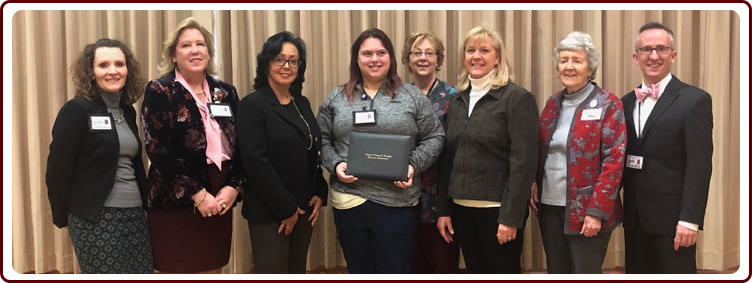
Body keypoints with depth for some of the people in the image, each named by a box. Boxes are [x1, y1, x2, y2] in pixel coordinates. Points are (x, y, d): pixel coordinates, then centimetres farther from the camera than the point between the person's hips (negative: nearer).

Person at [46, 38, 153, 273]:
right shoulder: (76, 110, -9)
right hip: (95, 217, -6)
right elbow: (58, 167, -9)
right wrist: (62, 216, -4)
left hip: (134, 213, 7)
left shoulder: (128, 111, 11)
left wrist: (146, 200, 14)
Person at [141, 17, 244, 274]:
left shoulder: (226, 92, 10)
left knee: (213, 269, 10)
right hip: (176, 202, -4)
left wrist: (233, 187, -7)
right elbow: (158, 149, -12)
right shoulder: (159, 91, -3)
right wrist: (197, 194, -16)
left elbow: (241, 146, 9)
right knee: (178, 270, 1)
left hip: (219, 201, 4)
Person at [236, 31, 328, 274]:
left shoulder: (302, 103, 11)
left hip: (304, 209, 7)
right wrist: (286, 209, -15)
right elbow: (256, 162, -17)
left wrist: (320, 195, 2)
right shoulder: (252, 105, -10)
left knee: (298, 270, 14)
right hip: (269, 213, -6)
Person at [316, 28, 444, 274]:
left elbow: (434, 138, 5)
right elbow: (322, 140, 11)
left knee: (397, 270, 4)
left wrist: (414, 165, -10)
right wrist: (335, 165, -7)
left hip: (398, 202, -1)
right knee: (358, 269, 14)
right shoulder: (336, 98, 8)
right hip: (349, 200, 2)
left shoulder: (413, 96, 4)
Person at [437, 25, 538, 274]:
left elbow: (523, 163, -13)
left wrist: (511, 216, -18)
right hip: (461, 208, 6)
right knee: (474, 272, 14)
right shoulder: (457, 101, 11)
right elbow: (448, 159, 12)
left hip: (498, 209, -5)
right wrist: (443, 209, 8)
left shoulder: (518, 99, -7)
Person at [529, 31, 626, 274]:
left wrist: (596, 211, -17)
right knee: (556, 273, 12)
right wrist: (533, 183, -2)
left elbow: (614, 162, -12)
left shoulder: (608, 105, -6)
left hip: (586, 211, -5)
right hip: (549, 207, 5)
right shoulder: (553, 103, 11)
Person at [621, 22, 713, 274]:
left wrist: (690, 220, -17)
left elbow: (699, 166, -12)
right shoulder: (626, 102, 11)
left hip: (671, 217, -5)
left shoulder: (694, 100, -7)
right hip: (634, 217, 5)